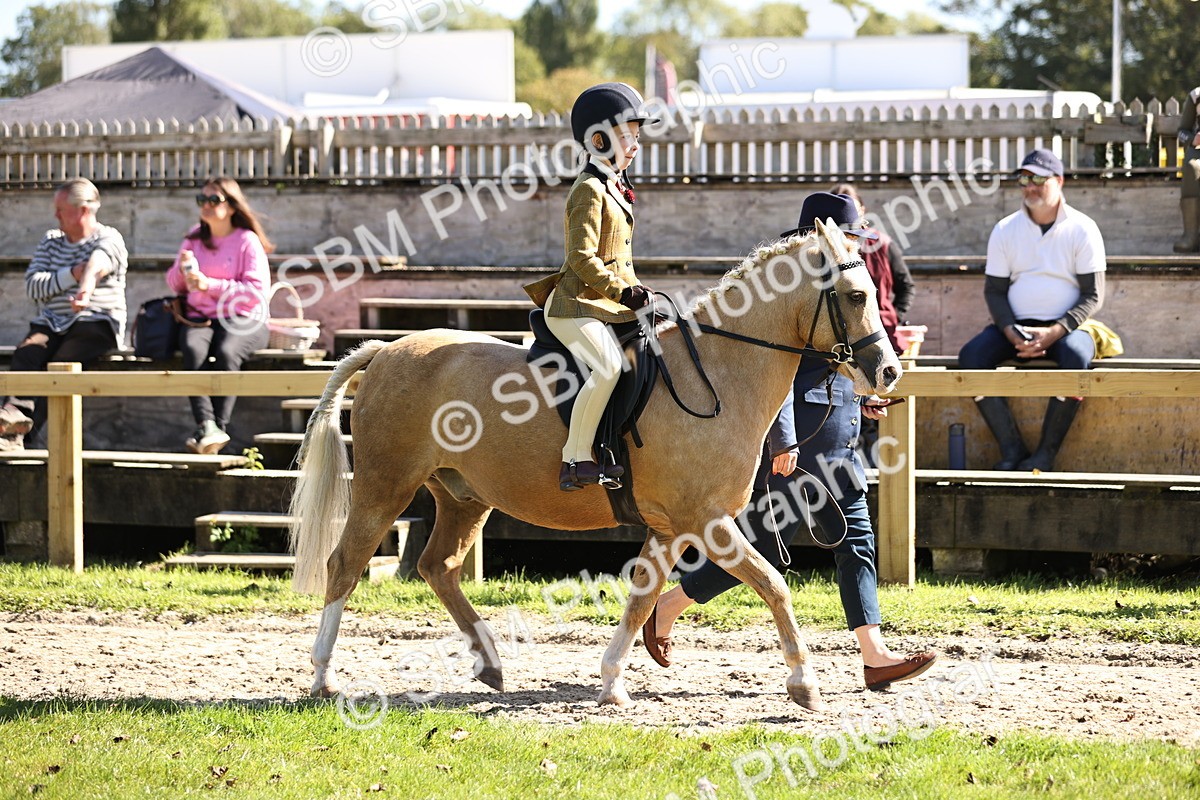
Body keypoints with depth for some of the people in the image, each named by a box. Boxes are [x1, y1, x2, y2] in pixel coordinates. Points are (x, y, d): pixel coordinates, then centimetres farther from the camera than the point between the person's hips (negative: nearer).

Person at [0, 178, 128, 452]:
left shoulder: (109, 239, 1)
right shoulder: (50, 242, 19)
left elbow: (96, 264, -25)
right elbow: (32, 286, 7)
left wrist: (85, 288, -47)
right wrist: (73, 274, -8)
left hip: (96, 324, -4)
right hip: (51, 324, 4)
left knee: (61, 362, -33)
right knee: (26, 354, -28)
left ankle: (23, 432, -41)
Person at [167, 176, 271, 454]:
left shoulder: (247, 241, 0)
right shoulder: (195, 238, 16)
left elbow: (257, 290, -10)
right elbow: (175, 285, 20)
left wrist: (210, 285, -15)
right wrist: (182, 269, -4)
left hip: (241, 320, -3)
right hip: (199, 317, 3)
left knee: (226, 352, -36)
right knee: (193, 349, -32)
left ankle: (219, 425, -35)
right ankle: (206, 427, -42)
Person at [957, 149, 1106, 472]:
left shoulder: (1082, 229, -2)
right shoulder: (1005, 230, 8)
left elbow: (1093, 295, -5)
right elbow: (994, 290, 7)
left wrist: (1053, 333, -19)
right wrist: (1012, 333, -13)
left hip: (1066, 327, -3)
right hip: (1017, 325, 3)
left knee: (1075, 357, -38)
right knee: (971, 356, -26)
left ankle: (1046, 453, -28)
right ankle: (1012, 448, -25)